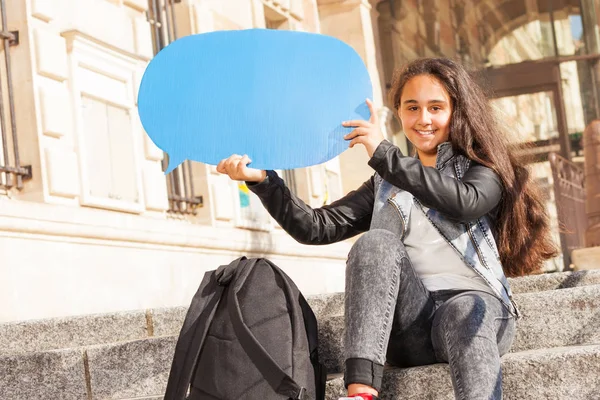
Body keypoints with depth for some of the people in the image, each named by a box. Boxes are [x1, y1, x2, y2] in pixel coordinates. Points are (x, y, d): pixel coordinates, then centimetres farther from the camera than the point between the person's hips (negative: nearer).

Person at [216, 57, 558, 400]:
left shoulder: (482, 168, 15)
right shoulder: (387, 186, 25)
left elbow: (467, 203, -11)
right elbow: (316, 228, 14)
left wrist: (383, 154, -10)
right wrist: (263, 180, 1)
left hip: (473, 300, -2)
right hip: (410, 322, 2)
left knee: (465, 310, -37)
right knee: (376, 242, -26)